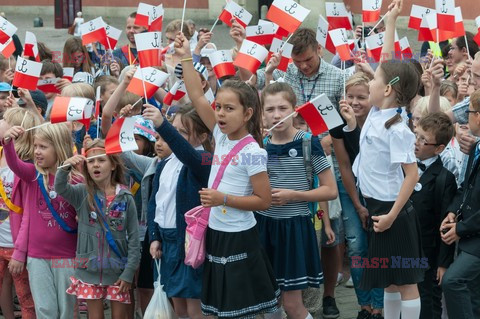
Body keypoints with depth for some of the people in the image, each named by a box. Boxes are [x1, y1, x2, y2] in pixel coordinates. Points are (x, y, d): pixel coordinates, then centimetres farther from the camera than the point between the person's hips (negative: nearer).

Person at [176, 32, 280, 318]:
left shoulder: (252, 153, -15)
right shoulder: (222, 137, 4)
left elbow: (264, 200, -15)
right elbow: (197, 97, 5)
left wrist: (224, 199, -21)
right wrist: (186, 58, 2)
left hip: (239, 238, -7)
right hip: (216, 233, 7)